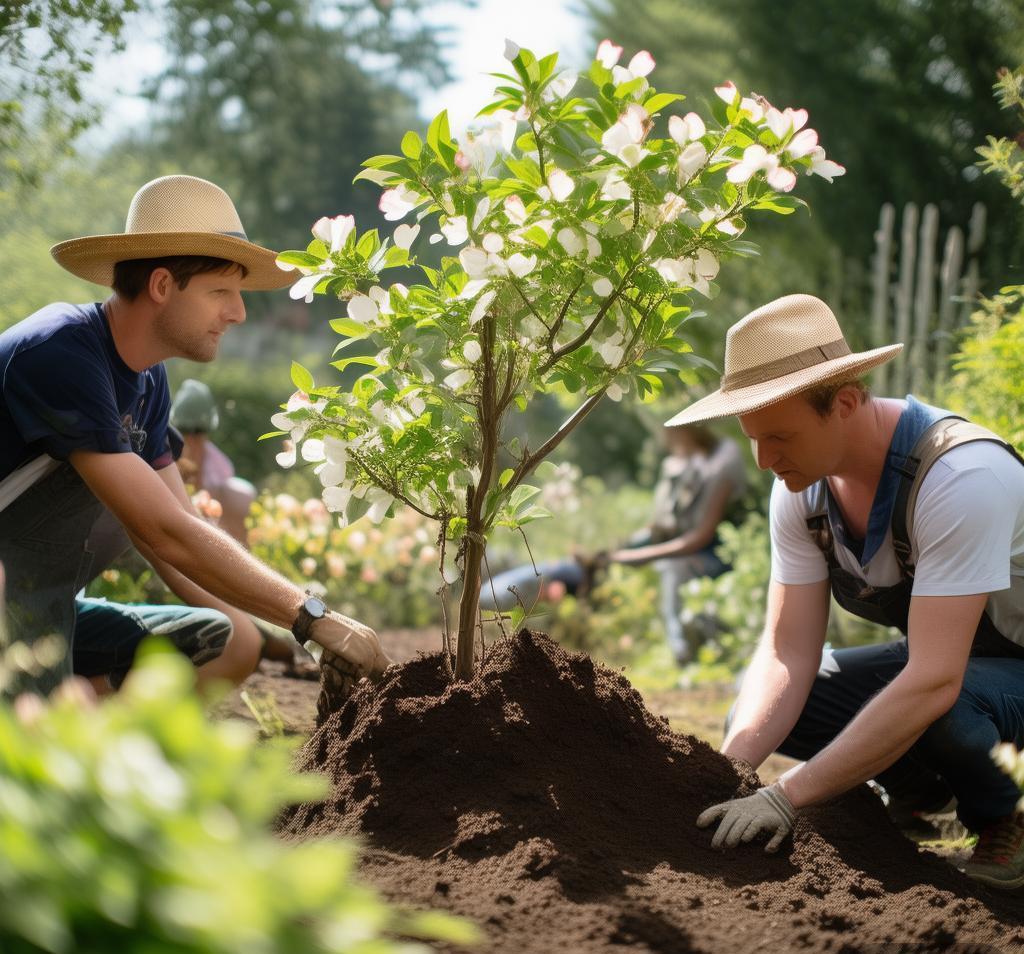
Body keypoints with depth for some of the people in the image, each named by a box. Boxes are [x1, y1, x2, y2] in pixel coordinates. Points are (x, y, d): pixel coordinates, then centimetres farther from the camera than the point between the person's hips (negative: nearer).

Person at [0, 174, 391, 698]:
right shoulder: (58, 356, -22)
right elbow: (165, 534, -25)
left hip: (48, 612, 10)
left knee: (233, 645, 4)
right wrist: (314, 618, -21)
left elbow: (179, 536, 7)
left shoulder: (148, 379, 7)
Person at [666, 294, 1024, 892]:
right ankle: (919, 790, 12)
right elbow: (788, 651, -12)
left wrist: (787, 797, -39)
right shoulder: (802, 485, -12)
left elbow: (932, 683, -39)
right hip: (933, 656, 7)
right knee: (763, 709, -11)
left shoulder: (961, 477, -35)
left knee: (929, 709, -37)